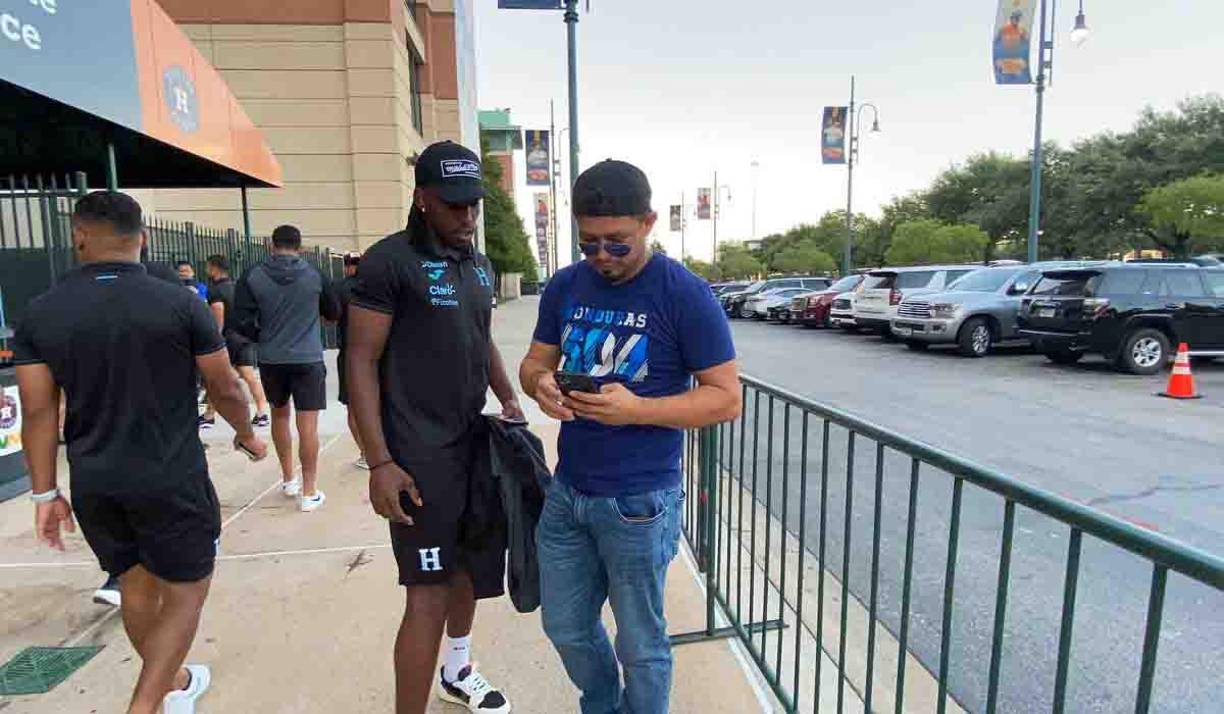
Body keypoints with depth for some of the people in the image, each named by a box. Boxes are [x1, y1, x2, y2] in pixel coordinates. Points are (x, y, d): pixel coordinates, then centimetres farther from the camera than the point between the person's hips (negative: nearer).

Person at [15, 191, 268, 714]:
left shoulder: (40, 314, -2)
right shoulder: (180, 303, -12)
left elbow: (38, 411, -1)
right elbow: (225, 389, -5)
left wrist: (45, 494, 8)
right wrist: (247, 435, 13)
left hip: (94, 487, 5)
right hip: (172, 482, -4)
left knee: (137, 586, 23)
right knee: (184, 595, 11)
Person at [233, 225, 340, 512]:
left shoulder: (253, 277, -2)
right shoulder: (315, 276, -2)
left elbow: (241, 322, -6)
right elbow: (335, 313, 10)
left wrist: (263, 338, 12)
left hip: (271, 360, 2)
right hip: (308, 359, -2)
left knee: (280, 415, 21)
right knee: (308, 424, -1)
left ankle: (288, 480, 31)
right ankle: (309, 492, 3)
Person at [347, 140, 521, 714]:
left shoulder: (479, 266, 11)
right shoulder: (390, 260, -11)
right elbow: (361, 362, -12)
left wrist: (508, 397, 8)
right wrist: (379, 462, -16)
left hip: (475, 442, 7)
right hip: (420, 454, -7)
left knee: (472, 565, 19)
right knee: (428, 594, -3)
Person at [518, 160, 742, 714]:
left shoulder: (685, 294, -13)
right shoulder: (564, 286, 3)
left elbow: (726, 398, -12)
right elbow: (534, 361, 11)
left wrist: (636, 408, -26)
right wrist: (540, 384, -14)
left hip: (639, 503, -5)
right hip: (566, 491, 6)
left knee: (640, 644, 14)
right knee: (565, 627, 23)